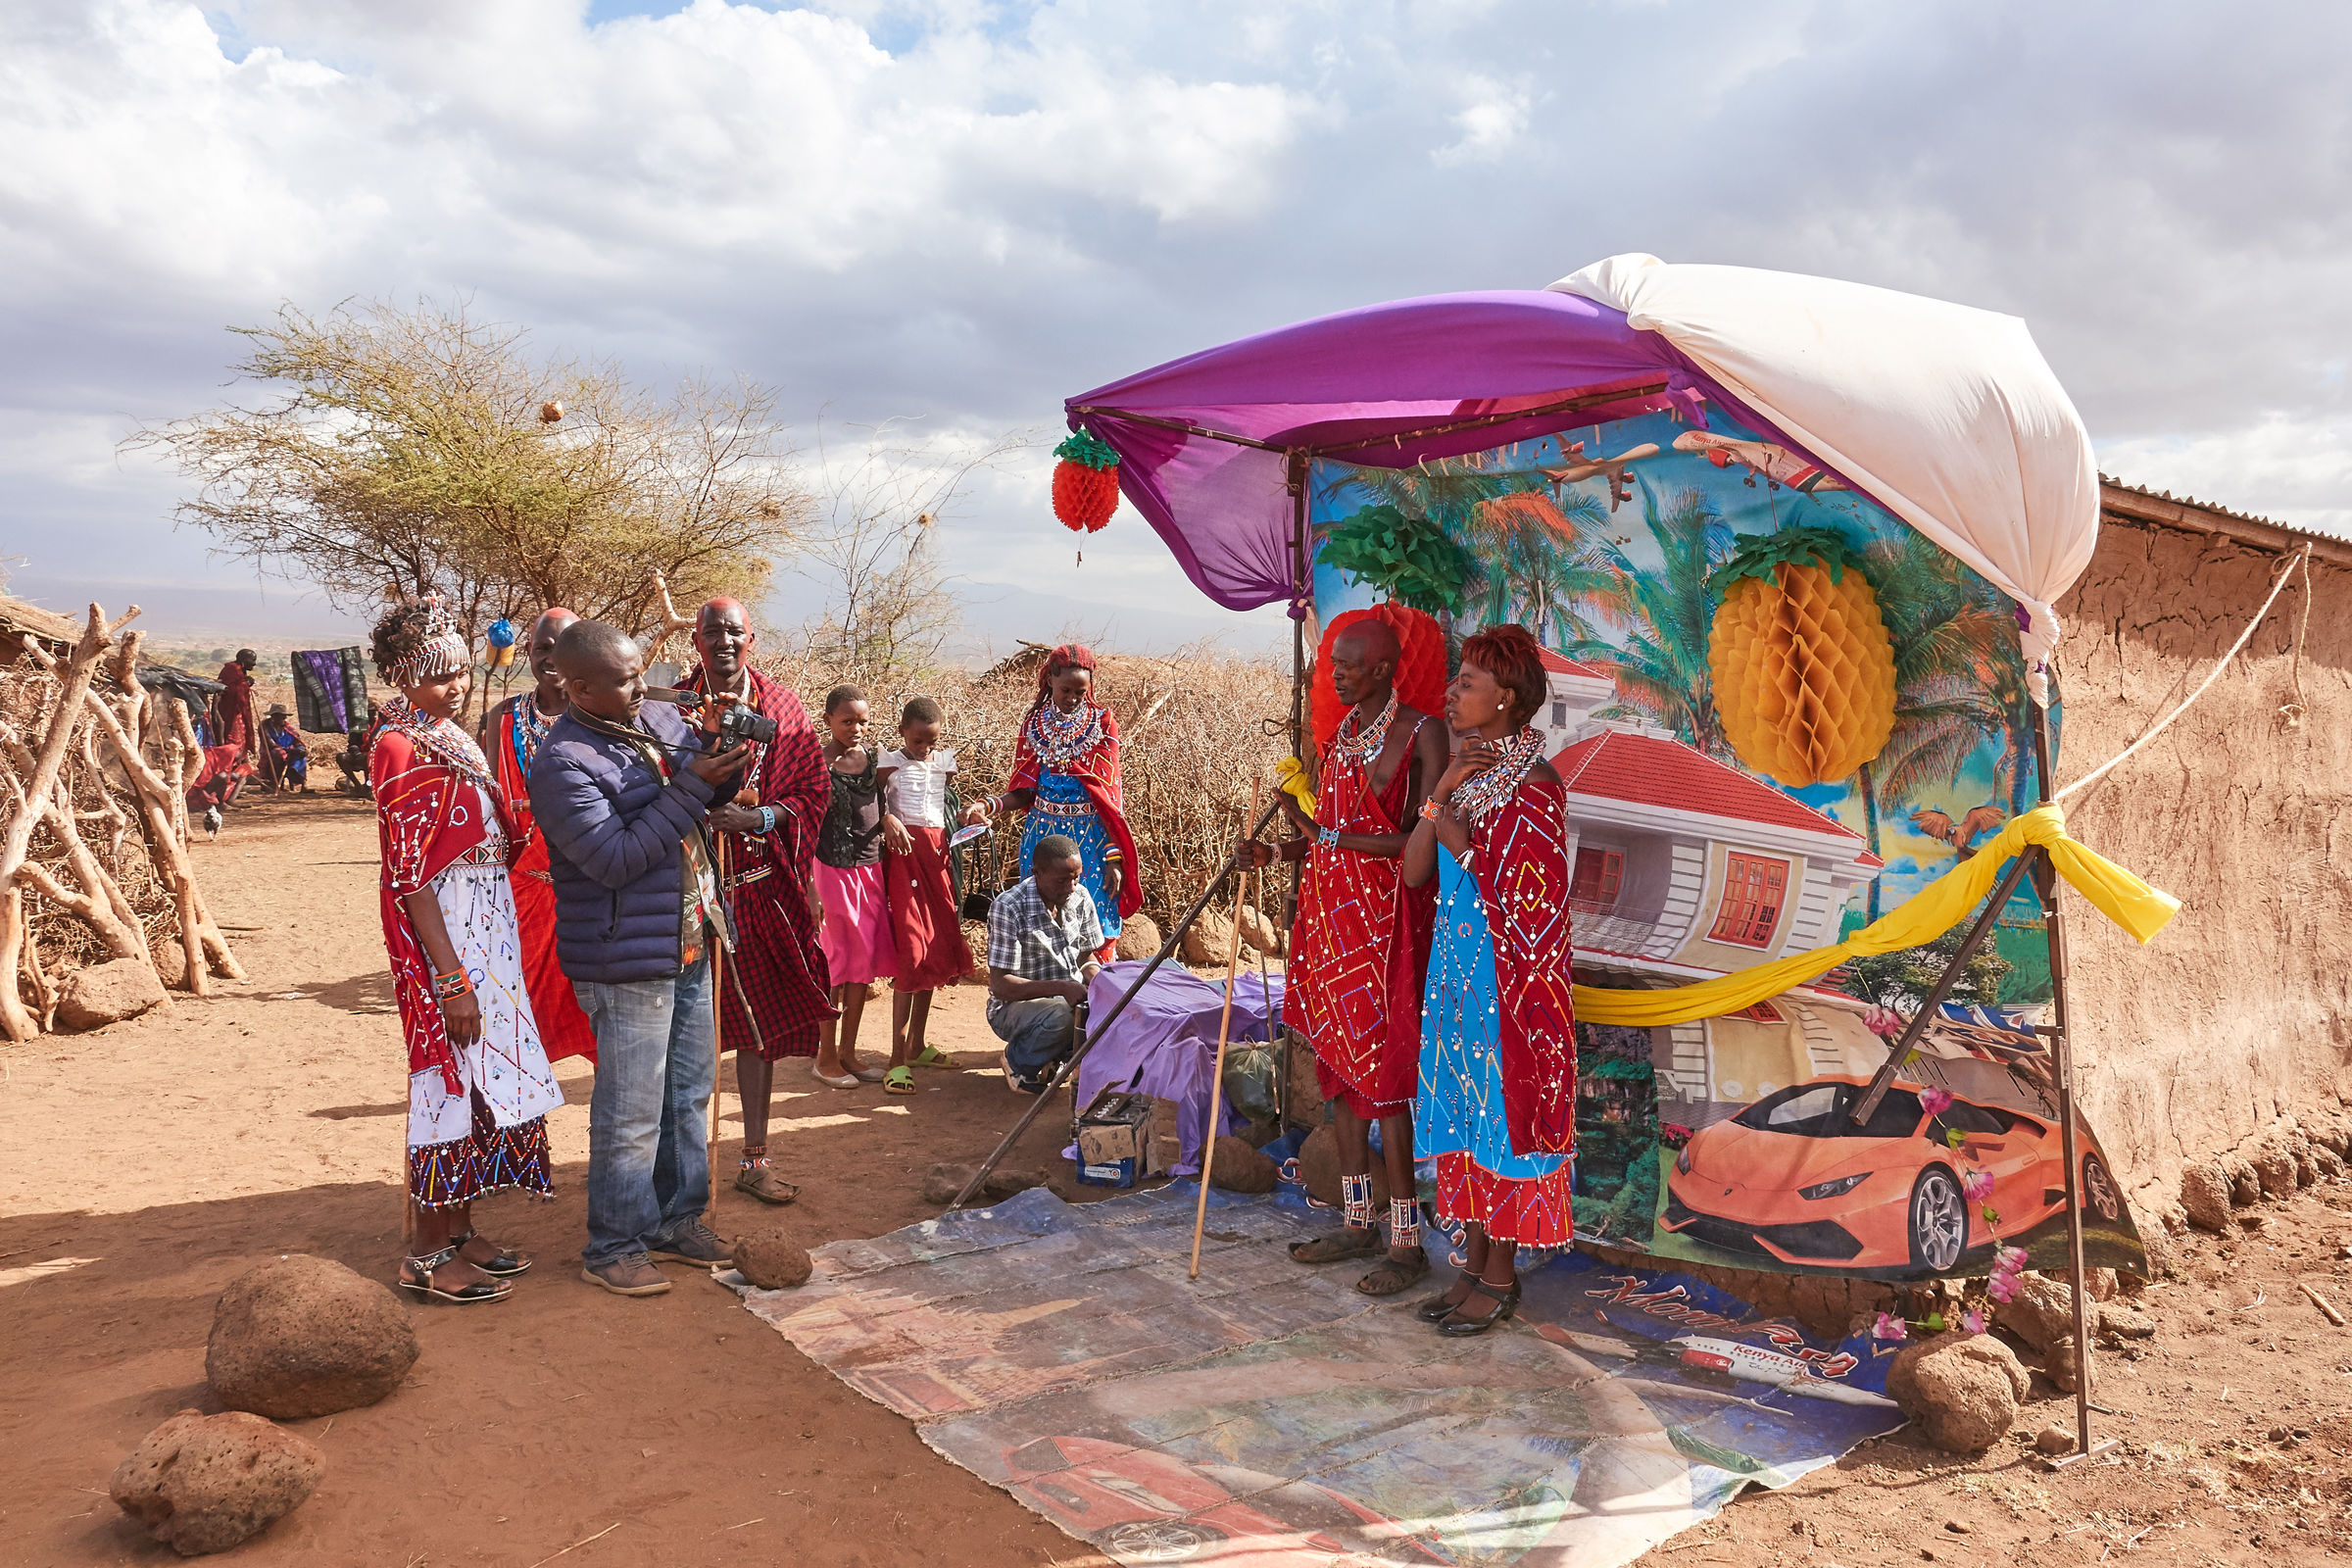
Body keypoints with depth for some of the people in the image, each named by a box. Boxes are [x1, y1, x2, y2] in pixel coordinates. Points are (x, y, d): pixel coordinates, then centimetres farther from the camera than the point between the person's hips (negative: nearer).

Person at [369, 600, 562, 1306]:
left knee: (480, 1078, 13)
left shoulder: (451, 736, 13)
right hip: (442, 936, -9)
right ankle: (427, 1256, 10)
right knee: (451, 1077, -2)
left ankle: (459, 1231, 25)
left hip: (484, 927, 9)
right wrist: (451, 977, -20)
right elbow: (408, 875, -18)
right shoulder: (400, 748, -13)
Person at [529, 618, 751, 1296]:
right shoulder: (562, 763, -17)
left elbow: (709, 794, 15)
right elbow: (614, 858, -23)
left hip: (689, 946, 8)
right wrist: (693, 788, -25)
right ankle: (612, 1247, 18)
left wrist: (729, 757, -8)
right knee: (630, 1114, 1)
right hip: (625, 963, -8)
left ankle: (676, 1221, 33)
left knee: (690, 1094, 17)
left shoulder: (661, 718, 6)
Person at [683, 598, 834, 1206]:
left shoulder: (782, 707, 5)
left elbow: (813, 791, 2)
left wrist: (756, 817, -13)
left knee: (760, 1019, 6)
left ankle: (754, 1159, 17)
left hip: (762, 886, 1)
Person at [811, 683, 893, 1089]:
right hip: (834, 869, -6)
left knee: (864, 961, 10)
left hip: (870, 868, 6)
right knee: (834, 962, 0)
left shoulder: (872, 756, 7)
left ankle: (848, 1052, 21)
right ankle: (825, 1056, 13)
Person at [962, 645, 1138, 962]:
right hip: (1044, 837, 2)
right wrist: (988, 805, -14)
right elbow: (1024, 792, 5)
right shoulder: (1033, 724, 6)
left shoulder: (1103, 723, 1)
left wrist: (1114, 857, -8)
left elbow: (1110, 792, -2)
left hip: (1091, 840, -2)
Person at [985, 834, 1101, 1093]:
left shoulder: (1080, 898, -1)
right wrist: (1060, 988, -34)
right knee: (1061, 1016, -37)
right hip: (1015, 1005, -6)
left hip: (1070, 997, 6)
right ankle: (1018, 1062, -3)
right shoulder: (1008, 907, -20)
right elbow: (999, 984, -22)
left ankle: (1060, 1054, 7)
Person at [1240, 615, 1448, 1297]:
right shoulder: (1338, 738, 15)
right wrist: (1276, 851, 1)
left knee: (1382, 1075, -6)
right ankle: (1358, 1222, 23)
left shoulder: (1422, 735, -9)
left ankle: (1407, 1241, 5)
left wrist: (1329, 835, -18)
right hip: (1327, 912, 8)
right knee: (1339, 1068, 12)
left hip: (1384, 918, -8)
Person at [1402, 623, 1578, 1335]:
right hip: (1459, 968, 8)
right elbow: (1414, 871, 1)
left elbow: (1527, 902, -19)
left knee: (1501, 1111, 3)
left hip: (1508, 976, -8)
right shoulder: (1467, 770, 8)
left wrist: (1458, 835, -19)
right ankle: (1475, 1266, 27)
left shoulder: (1533, 786, -17)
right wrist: (1443, 791, -10)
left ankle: (1500, 1281, 18)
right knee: (1462, 1110, 14)